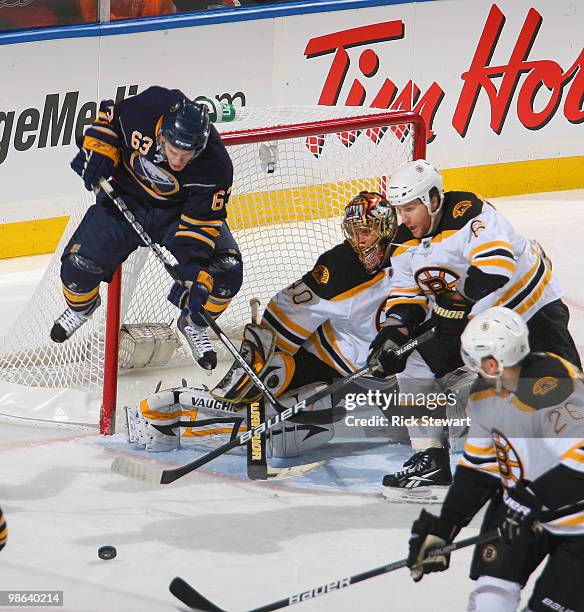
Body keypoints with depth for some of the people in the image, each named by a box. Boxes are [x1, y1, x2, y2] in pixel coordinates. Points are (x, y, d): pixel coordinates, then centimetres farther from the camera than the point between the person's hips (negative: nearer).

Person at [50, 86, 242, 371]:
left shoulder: (215, 168, -31)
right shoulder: (145, 109, -30)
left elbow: (202, 222, -25)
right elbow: (110, 114, -6)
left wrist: (192, 273, -34)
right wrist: (98, 149, -18)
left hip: (180, 211, -1)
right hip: (126, 199, 1)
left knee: (226, 267, -19)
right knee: (79, 264, -12)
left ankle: (194, 324, 10)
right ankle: (80, 306, 25)